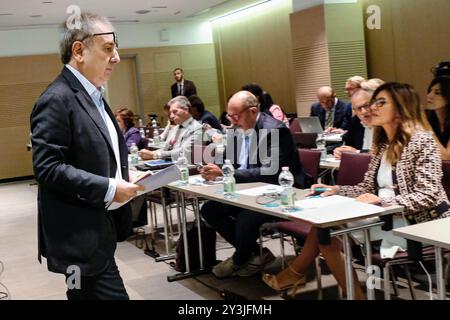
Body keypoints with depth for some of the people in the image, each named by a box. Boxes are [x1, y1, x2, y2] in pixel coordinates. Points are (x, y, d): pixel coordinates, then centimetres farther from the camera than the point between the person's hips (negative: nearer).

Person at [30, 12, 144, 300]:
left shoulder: (93, 95, 15)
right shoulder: (57, 100, -16)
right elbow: (47, 168, -23)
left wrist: (124, 177, 7)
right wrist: (108, 188, -22)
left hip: (97, 228, 10)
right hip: (81, 234, -10)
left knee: (85, 293, 19)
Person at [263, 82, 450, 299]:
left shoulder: (421, 141, -12)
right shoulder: (382, 143, 12)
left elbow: (428, 196, -18)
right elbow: (367, 189, 11)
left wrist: (382, 201, -26)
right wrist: (335, 190, -6)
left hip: (415, 223, -8)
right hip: (385, 217, 8)